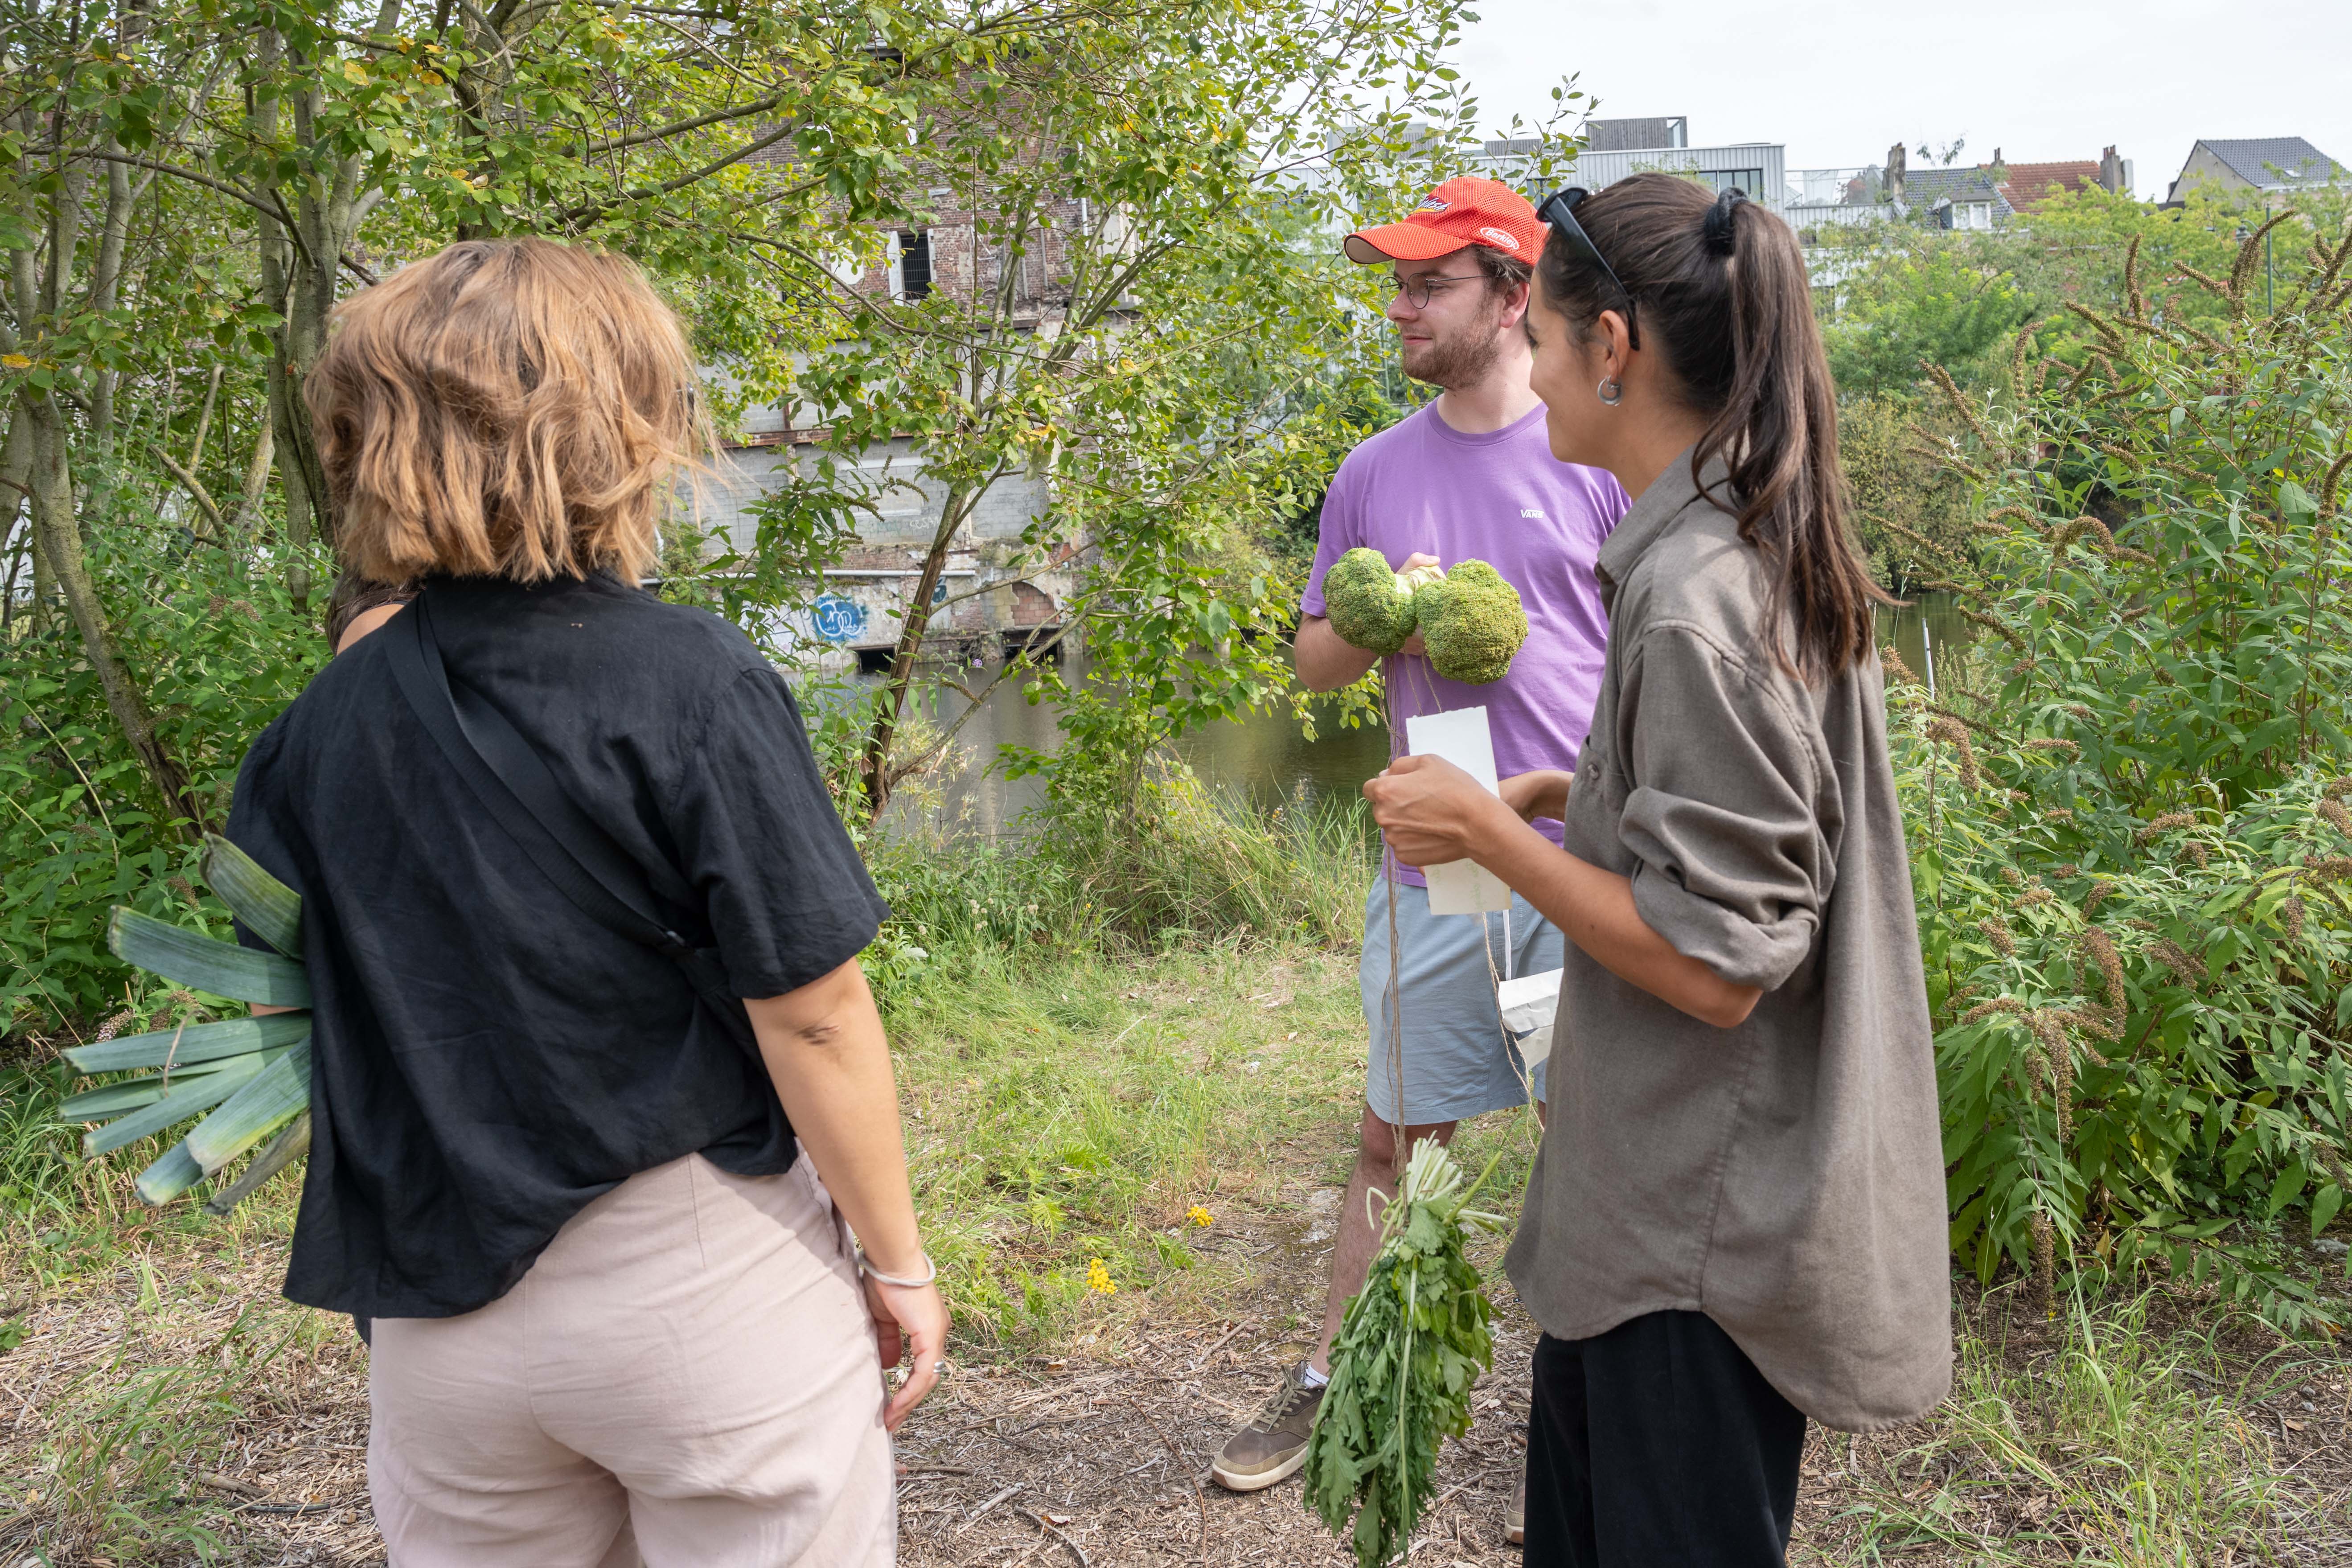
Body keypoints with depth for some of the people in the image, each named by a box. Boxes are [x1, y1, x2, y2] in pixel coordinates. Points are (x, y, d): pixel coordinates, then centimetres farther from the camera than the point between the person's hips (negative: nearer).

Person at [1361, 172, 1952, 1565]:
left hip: (1706, 1229, -10)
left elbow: (1714, 964, -25)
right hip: (1652, 1192, 10)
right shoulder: (1755, 550, 5)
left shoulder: (1699, 602, -26)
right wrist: (1564, 802, 8)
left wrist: (1484, 827, -19)